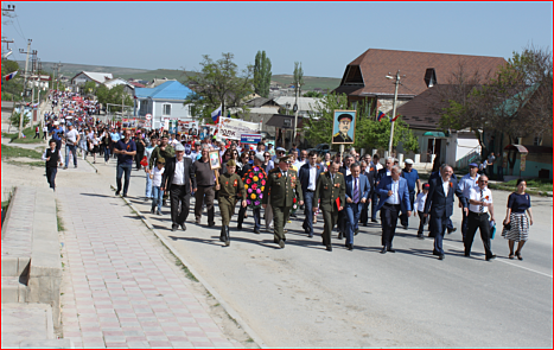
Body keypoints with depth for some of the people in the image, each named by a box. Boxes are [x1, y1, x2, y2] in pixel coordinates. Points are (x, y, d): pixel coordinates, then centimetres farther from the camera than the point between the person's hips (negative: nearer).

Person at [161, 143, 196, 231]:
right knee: (174, 207, 2)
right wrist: (163, 185, 1)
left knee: (186, 207, -1)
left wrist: (194, 186, 5)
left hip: (185, 188, 1)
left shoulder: (188, 161, 5)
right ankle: (175, 224, 15)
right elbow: (165, 173, 6)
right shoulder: (170, 161, 3)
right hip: (174, 187, 0)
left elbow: (192, 174, 8)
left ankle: (181, 221, 22)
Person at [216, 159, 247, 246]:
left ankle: (222, 236, 33)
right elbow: (217, 188, 3)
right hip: (223, 199, -4)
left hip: (232, 200, 4)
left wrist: (244, 199, -13)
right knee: (225, 219, -14)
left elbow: (242, 188, 0)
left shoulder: (237, 177, 3)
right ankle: (227, 239, -18)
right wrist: (216, 188, -22)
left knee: (228, 219, 15)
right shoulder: (221, 177, -4)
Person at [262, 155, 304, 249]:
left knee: (283, 221, 14)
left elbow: (298, 186, 12)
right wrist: (264, 201, 3)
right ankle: (280, 240, -11)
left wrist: (300, 198, 1)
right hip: (276, 203, -4)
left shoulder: (293, 173, 9)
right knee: (278, 221, -11)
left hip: (288, 203, 4)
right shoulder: (273, 174, -3)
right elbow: (267, 188, 2)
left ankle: (277, 237, 32)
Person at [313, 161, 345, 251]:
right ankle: (328, 245, -1)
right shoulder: (323, 176, -6)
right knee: (328, 223, -12)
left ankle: (324, 235, 43)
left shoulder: (340, 176, 4)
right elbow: (317, 191, -3)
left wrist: (342, 203, 2)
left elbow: (342, 191, 9)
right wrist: (315, 204, -5)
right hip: (325, 203, -4)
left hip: (335, 205, 4)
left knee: (333, 224, 13)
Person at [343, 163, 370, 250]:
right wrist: (346, 197, -15)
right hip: (349, 203, -3)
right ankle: (350, 243, -10)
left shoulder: (364, 178, 2)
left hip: (359, 204, 3)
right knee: (350, 222, -16)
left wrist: (365, 197, -4)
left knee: (354, 223, 12)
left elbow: (368, 189, 13)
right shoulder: (346, 179, -6)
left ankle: (347, 242, 30)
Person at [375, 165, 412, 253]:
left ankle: (389, 245, 20)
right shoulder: (385, 179, -2)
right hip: (386, 206, -3)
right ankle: (385, 245, -4)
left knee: (393, 227, 7)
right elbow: (378, 189, 2)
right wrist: (386, 192, -17)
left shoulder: (404, 181, 5)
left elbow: (406, 196, 8)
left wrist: (408, 209, 3)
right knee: (387, 225, -13)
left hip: (396, 207, 3)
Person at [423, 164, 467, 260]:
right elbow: (429, 197, -3)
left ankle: (436, 249, 27)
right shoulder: (434, 182, -7)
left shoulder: (454, 182, 4)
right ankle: (440, 252, -12)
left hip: (447, 211, 4)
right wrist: (426, 211, -2)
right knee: (438, 231, -11)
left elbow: (460, 194, 17)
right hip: (436, 210, -4)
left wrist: (465, 205, 8)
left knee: (442, 232, 12)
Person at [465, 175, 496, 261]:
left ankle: (488, 255, -10)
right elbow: (471, 201, -25)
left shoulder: (488, 192, 8)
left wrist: (492, 215, 13)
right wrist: (481, 203, -41)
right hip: (473, 215, -3)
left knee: (486, 234, -7)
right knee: (470, 234, 8)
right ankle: (467, 252, 27)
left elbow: (490, 204, 17)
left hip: (484, 216, 3)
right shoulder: (473, 190, -8)